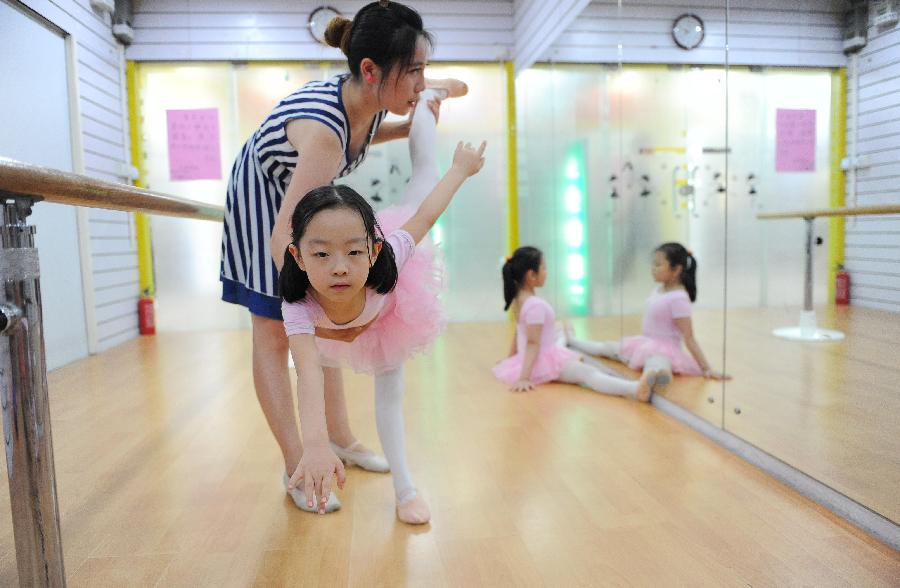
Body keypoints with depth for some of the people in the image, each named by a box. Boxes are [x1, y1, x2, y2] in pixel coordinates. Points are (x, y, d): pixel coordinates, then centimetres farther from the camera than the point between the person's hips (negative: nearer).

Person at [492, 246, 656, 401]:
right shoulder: (536, 305, -20)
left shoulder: (518, 299, 10)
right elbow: (533, 343, -26)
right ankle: (635, 389, -49)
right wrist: (524, 378, -27)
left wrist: (512, 359, 31)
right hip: (543, 360, -11)